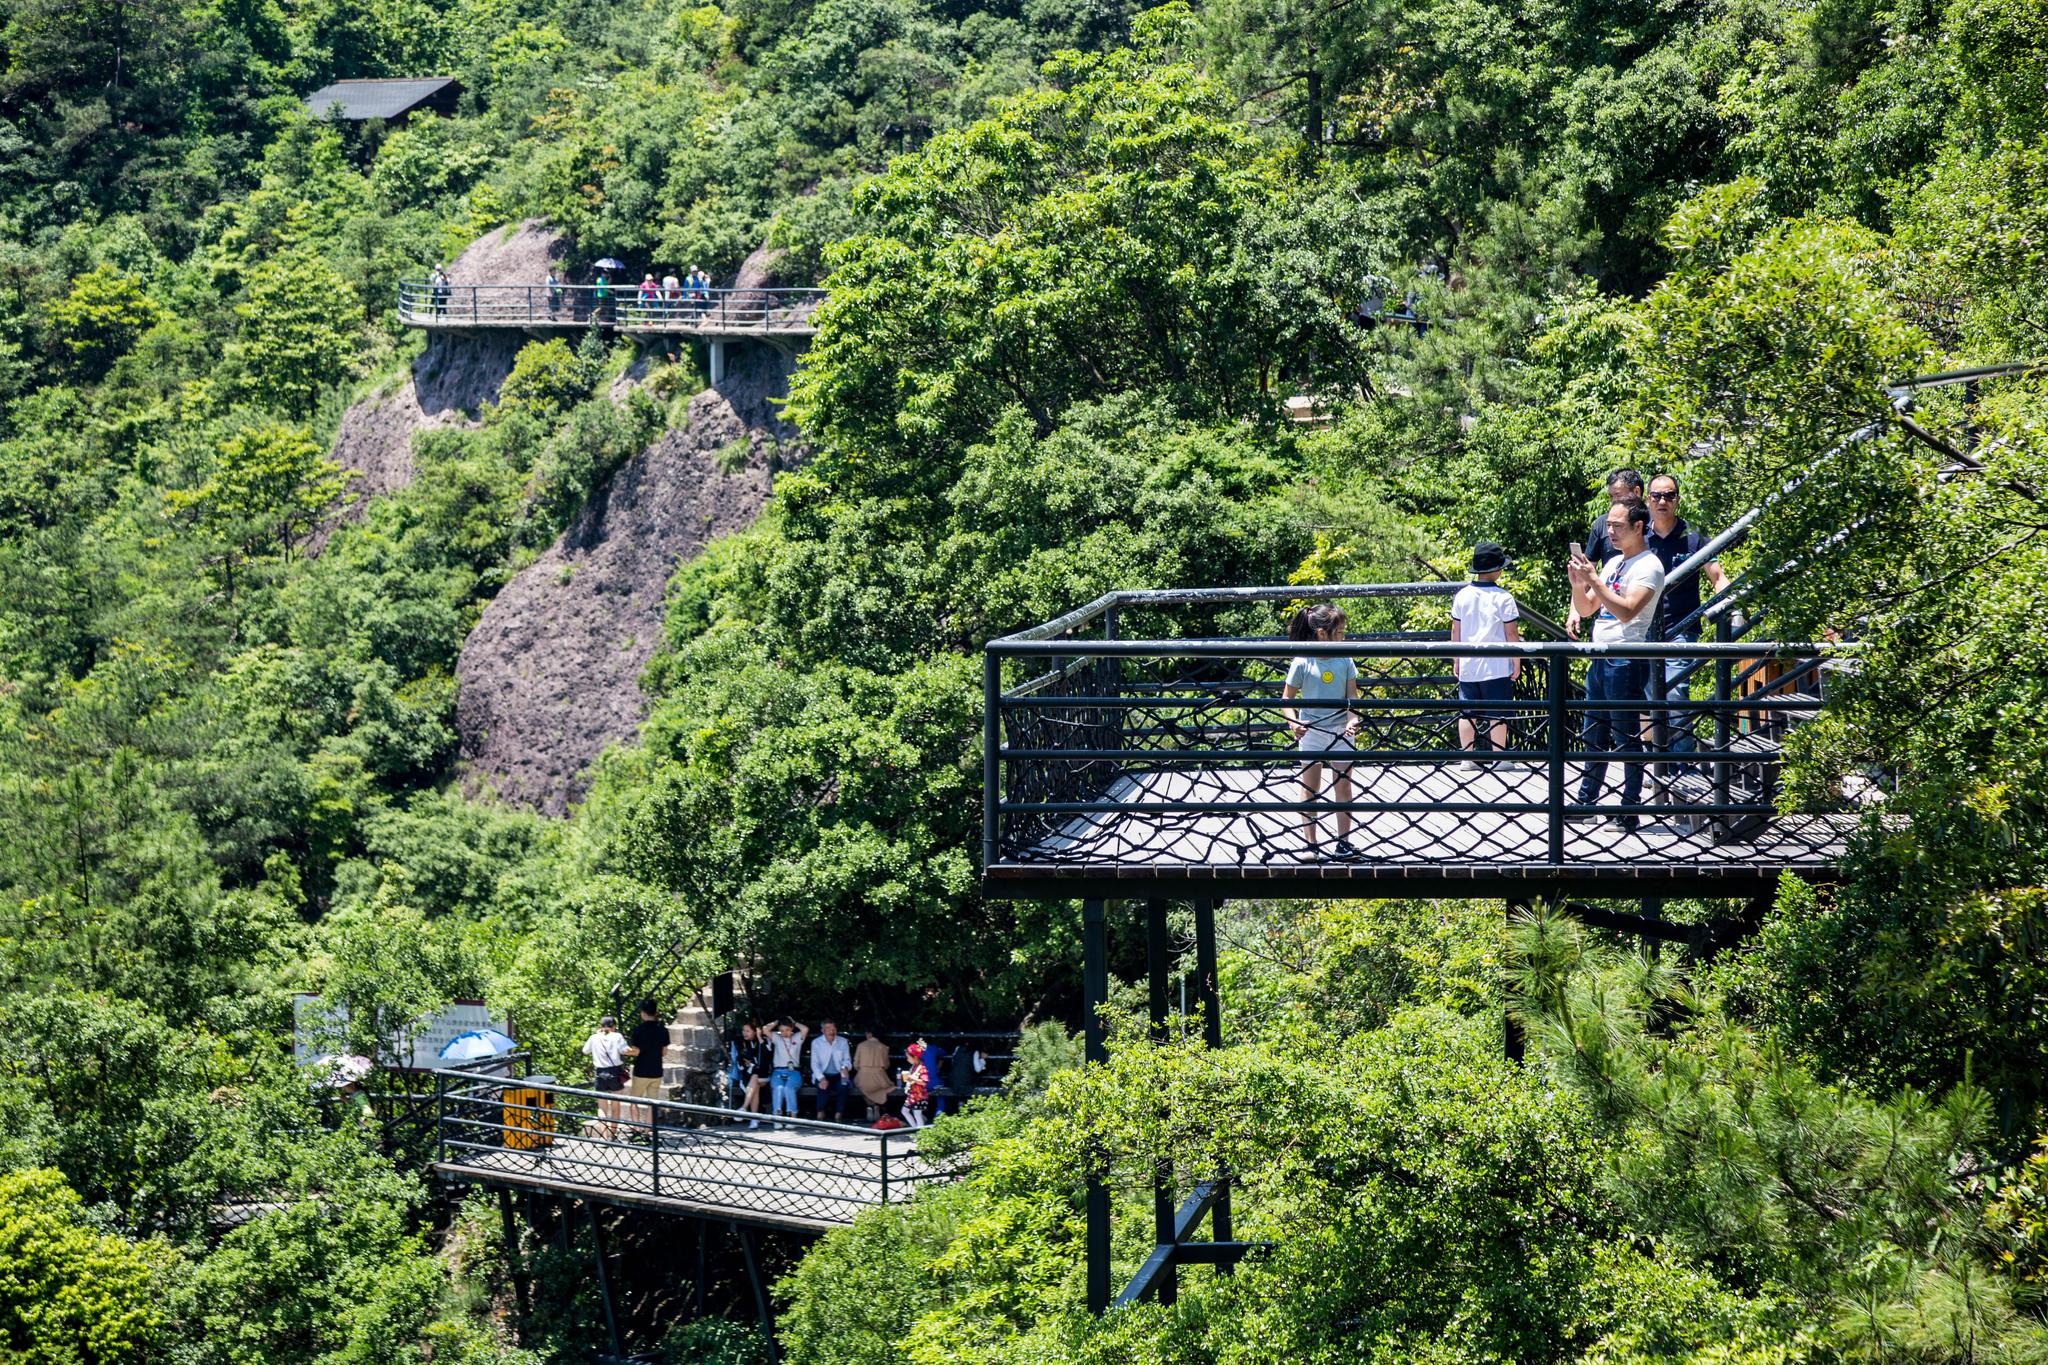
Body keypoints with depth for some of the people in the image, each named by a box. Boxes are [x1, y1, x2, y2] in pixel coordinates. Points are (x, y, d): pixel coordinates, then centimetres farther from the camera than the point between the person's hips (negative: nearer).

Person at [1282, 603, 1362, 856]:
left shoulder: (1344, 661, -4)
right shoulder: (1302, 663, -11)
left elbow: (1352, 695, -3)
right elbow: (1287, 698, -5)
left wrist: (1352, 719, -21)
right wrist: (1293, 722, -22)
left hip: (1340, 732, 2)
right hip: (1310, 732, -2)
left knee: (1344, 788, 6)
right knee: (1310, 790, 7)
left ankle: (1344, 842, 15)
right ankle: (1311, 843, 16)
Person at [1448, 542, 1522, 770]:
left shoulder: (1462, 595, 2)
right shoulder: (1503, 597, -10)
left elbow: (1455, 631, 9)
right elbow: (1512, 634, -7)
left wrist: (1456, 661, 18)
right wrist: (1517, 663, 2)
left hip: (1468, 666, 4)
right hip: (1497, 666, -4)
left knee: (1467, 714, 8)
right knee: (1497, 715, 2)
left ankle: (1466, 758, 9)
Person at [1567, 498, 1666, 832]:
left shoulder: (1649, 567, -10)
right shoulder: (1613, 563, 16)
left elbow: (1626, 611, -23)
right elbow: (1586, 609, 19)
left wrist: (1594, 580, -23)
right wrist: (1577, 583, 0)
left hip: (1626, 660, -9)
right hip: (1600, 656, 9)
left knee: (1626, 736, -5)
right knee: (1595, 734, 12)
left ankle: (1630, 813, -1)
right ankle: (1586, 803, 18)